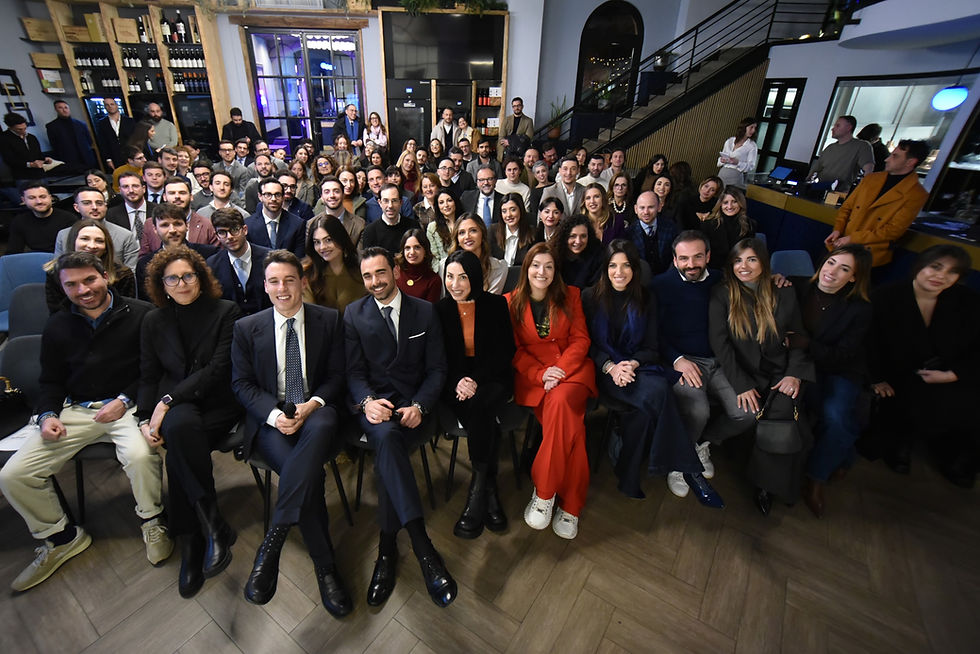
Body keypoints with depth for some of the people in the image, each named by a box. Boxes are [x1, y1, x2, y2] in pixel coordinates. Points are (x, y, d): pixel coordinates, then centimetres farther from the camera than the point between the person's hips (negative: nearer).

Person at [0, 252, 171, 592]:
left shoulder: (139, 315, -5)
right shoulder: (57, 326, 11)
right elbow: (51, 381, 19)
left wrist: (125, 401, -13)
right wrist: (48, 415, 1)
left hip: (128, 405, -5)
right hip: (77, 410, 6)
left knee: (140, 455, -33)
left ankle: (152, 521, -4)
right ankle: (59, 538, 19)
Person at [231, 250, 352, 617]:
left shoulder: (328, 320, 7)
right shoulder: (247, 328, 10)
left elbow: (337, 376, 5)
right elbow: (241, 383, 6)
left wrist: (313, 404, -15)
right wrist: (274, 414, -13)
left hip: (315, 411, 0)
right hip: (270, 419, 1)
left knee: (319, 429, -39)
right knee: (307, 472, -29)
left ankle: (270, 548, -30)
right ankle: (325, 566, -14)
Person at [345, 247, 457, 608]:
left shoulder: (425, 311, 7)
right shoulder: (354, 314, 9)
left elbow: (437, 368, 4)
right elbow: (354, 372, 3)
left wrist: (419, 406, -14)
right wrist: (367, 401, -18)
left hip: (413, 404, 0)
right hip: (374, 403, 0)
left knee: (386, 451, -30)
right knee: (385, 436, -34)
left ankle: (387, 547, -13)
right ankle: (423, 548, -37)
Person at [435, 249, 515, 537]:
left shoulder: (495, 305, 1)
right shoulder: (440, 309, 5)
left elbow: (506, 351, -3)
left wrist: (477, 380, -16)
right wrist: (457, 382, -15)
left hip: (492, 378, -1)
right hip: (457, 382, 1)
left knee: (479, 406, -33)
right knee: (483, 418, -30)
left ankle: (477, 493, -23)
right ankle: (490, 492, -22)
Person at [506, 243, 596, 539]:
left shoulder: (570, 296, 10)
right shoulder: (511, 302, 7)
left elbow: (581, 340, 5)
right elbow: (514, 349, 4)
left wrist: (560, 369, -13)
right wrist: (540, 373, -13)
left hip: (571, 368, 1)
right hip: (531, 373, 0)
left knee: (561, 401, -34)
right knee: (569, 424, -28)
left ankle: (543, 492, -19)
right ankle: (569, 505, -12)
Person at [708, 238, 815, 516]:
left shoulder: (784, 293, 10)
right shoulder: (721, 295, 1)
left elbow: (799, 337, 11)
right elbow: (719, 342, -7)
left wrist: (795, 374, -7)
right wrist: (742, 385, -16)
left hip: (780, 374, 2)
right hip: (742, 375, -2)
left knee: (782, 413, -26)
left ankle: (766, 482, -1)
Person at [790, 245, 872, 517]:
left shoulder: (860, 309, -5)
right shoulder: (797, 287, -2)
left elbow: (843, 356, -11)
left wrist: (807, 345, -27)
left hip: (841, 372, -1)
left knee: (836, 414, -28)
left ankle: (816, 479, -4)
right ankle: (842, 457, 8)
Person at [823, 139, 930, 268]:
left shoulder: (917, 195, -2)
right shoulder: (871, 178, 14)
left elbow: (894, 230, -9)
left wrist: (853, 238, -14)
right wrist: (838, 229, -2)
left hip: (870, 252, -4)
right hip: (841, 243, 4)